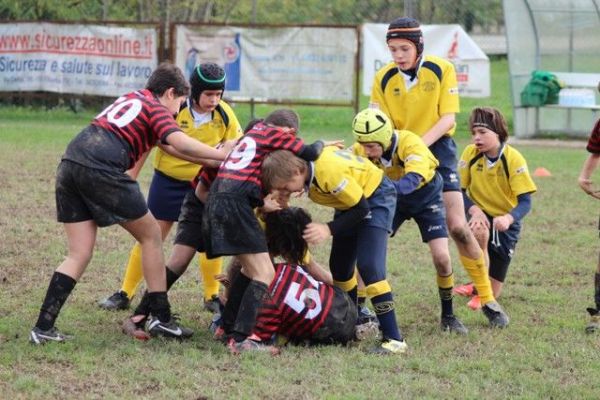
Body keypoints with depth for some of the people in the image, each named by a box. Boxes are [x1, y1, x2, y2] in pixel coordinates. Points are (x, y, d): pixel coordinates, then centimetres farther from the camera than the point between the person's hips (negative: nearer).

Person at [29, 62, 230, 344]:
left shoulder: (129, 99, 31)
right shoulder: (157, 109, 7)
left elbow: (167, 145, 39)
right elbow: (181, 143, -13)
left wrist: (210, 160, 39)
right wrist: (223, 155, -5)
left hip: (69, 165, 7)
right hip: (102, 170, -7)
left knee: (79, 255, 9)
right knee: (150, 235, 11)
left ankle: (43, 327, -1)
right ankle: (160, 318, 13)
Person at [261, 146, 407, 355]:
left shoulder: (329, 171, -38)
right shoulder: (299, 163, -17)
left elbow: (361, 209, -27)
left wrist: (328, 229, -30)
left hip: (376, 197, -9)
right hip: (350, 199, 9)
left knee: (369, 267, -20)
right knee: (339, 266, 12)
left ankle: (394, 339, -19)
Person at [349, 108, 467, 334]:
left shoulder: (410, 144, -39)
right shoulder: (361, 150, -24)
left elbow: (412, 181, -52)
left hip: (425, 195, -3)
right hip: (392, 198, 3)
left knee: (441, 257, -12)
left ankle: (448, 316, 9)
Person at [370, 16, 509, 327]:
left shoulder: (441, 70, -9)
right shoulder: (383, 79, -5)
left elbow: (448, 118, -12)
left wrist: (419, 144, -26)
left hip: (437, 149, -2)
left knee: (458, 227, -9)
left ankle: (487, 299, 2)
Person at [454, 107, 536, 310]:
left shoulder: (514, 159, -22)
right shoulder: (470, 153, -15)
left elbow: (525, 202, -25)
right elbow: (459, 190, -9)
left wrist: (508, 218, -46)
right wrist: (474, 210, -30)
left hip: (504, 222, -1)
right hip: (479, 214, 1)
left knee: (493, 292, 1)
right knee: (479, 232, -40)